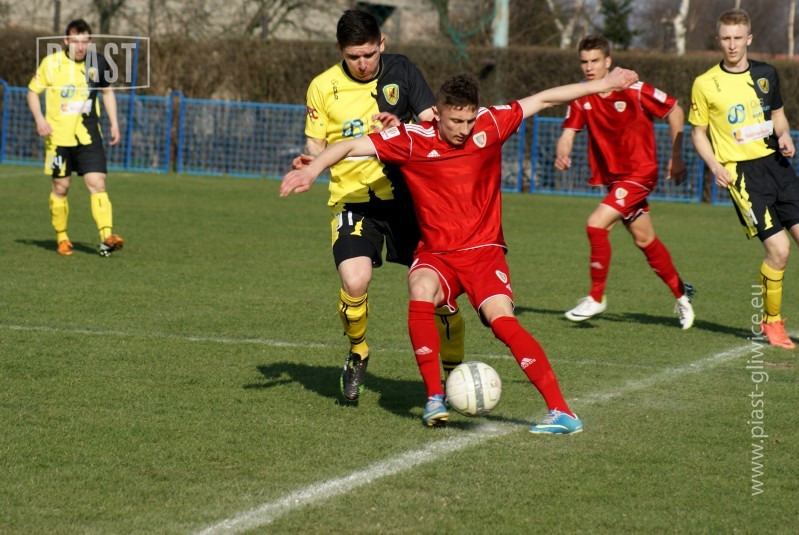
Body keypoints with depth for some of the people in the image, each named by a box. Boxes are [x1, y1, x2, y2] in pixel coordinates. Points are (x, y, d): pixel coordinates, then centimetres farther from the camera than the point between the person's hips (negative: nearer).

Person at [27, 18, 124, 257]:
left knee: (97, 184, -12)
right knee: (60, 188, 6)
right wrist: (39, 119, -10)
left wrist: (114, 123, 8)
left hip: (88, 135, 1)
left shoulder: (98, 62, 1)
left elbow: (107, 91, 17)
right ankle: (61, 238, 22)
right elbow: (33, 91, 5)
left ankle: (106, 237, -19)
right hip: (58, 136, -1)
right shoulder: (50, 63, -6)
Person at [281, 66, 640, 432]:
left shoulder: (490, 125, -5)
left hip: (483, 250, 0)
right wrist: (312, 170, -28)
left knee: (501, 318, -23)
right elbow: (351, 146, -13)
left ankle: (562, 412, -22)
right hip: (435, 253, 0)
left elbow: (545, 99, 5)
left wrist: (603, 84, 10)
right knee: (421, 292, -32)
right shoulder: (412, 140, -10)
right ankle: (434, 398, -20)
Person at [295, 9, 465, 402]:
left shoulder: (401, 71, 0)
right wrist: (309, 161, -14)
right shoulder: (323, 87, 1)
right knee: (354, 283, -22)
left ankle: (455, 369, 15)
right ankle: (357, 355, 8)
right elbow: (316, 146, 9)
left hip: (406, 193, 1)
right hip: (352, 198, -1)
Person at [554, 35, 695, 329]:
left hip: (640, 174, -6)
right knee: (645, 240, 15)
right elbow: (569, 132, -6)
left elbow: (674, 111, -4)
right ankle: (680, 292, 35)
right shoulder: (581, 97, -2)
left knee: (596, 223, -20)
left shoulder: (633, 90, -15)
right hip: (612, 177, 6)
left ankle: (596, 297, -8)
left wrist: (676, 157, -2)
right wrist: (562, 153, -29)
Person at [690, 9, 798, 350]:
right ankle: (771, 321, 8)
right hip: (740, 170, -4)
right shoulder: (705, 84, -1)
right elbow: (698, 133, 6)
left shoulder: (766, 74, 10)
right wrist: (714, 165, -10)